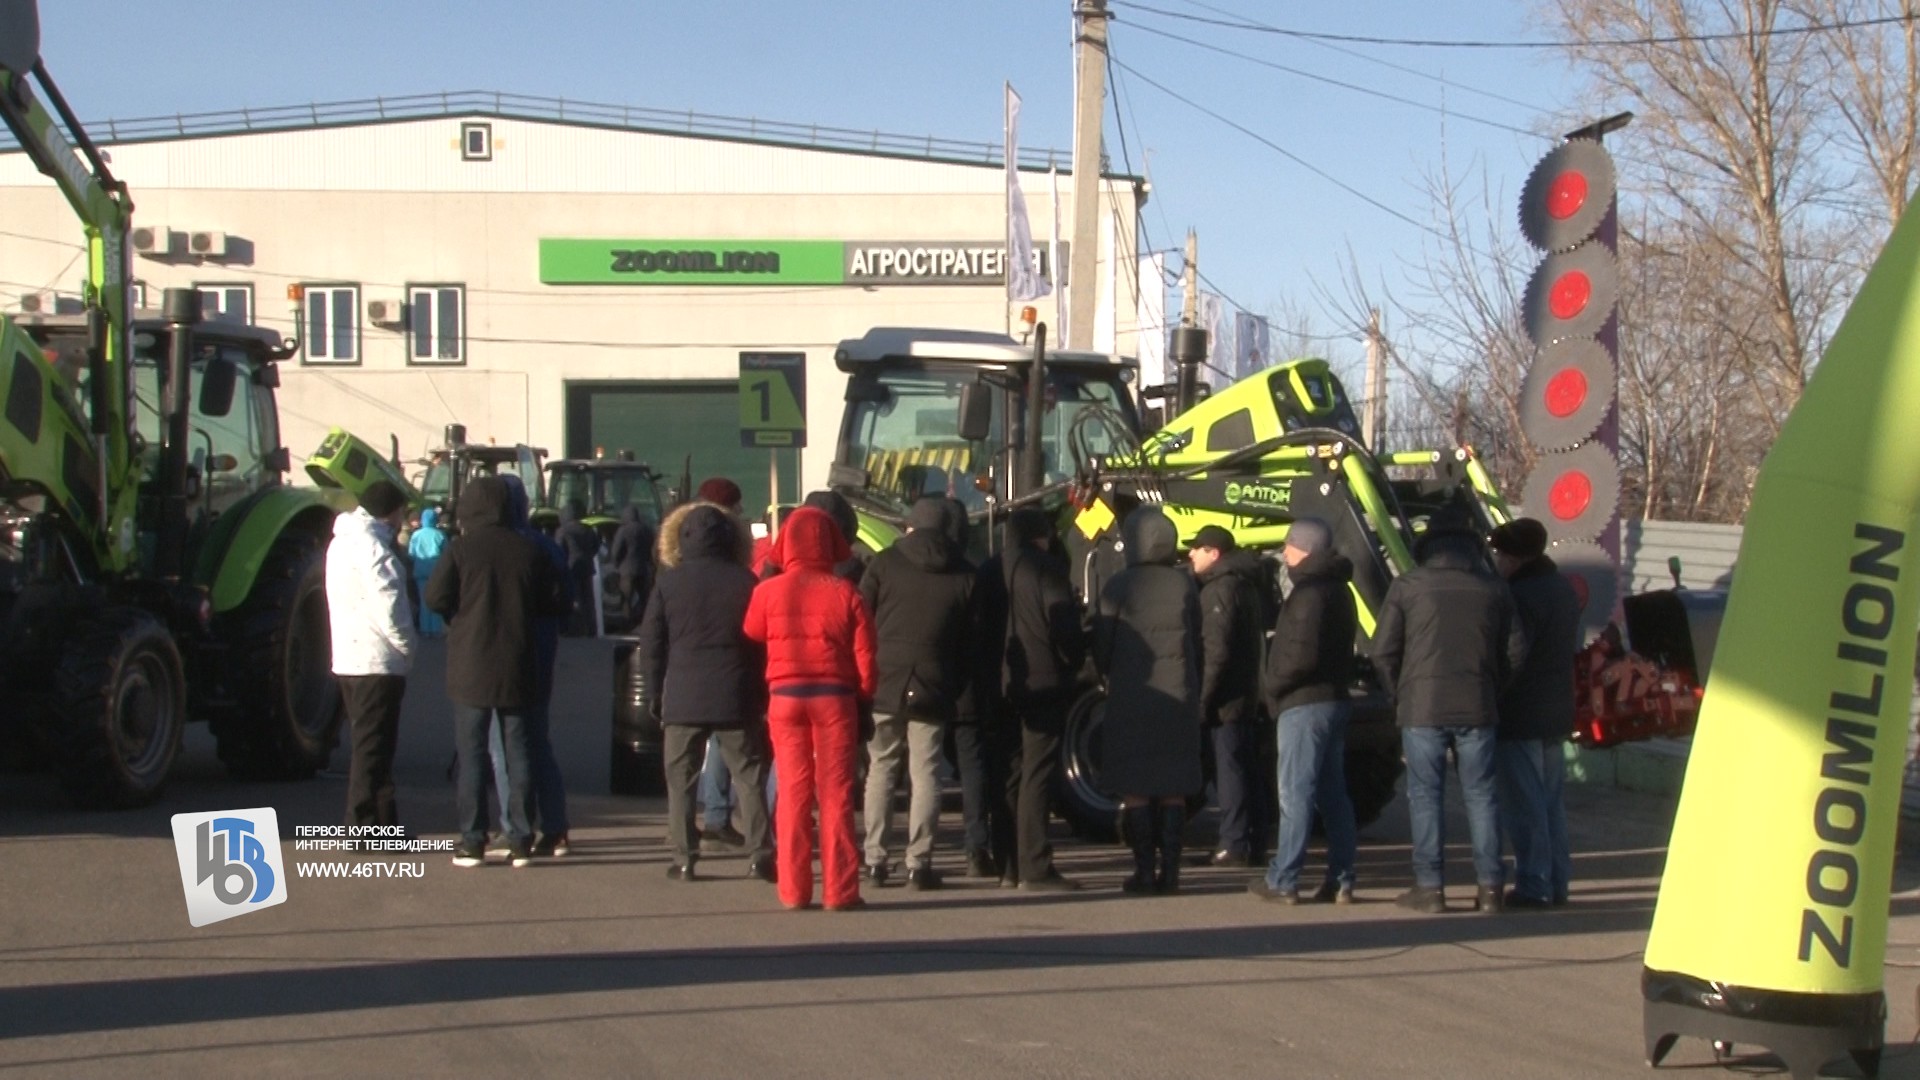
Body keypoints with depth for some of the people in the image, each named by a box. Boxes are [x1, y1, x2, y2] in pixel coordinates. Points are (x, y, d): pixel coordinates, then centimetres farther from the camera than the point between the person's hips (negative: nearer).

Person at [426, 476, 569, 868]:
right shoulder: (527, 550, 2)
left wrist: (460, 613, 7)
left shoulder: (460, 548, -7)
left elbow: (435, 596, -13)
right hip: (517, 668, 3)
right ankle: (520, 841, 7)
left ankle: (473, 842, 0)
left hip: (471, 667, -3)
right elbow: (556, 600, 3)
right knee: (517, 752, 8)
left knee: (472, 755, 2)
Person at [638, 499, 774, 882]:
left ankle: (683, 858, 3)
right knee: (749, 777, 6)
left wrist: (658, 692, 11)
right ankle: (760, 854, 1)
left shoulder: (669, 582, -1)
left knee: (680, 780, 7)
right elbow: (764, 643, 1)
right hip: (737, 699, 0)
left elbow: (651, 646, 2)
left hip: (682, 697, 0)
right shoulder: (746, 582, -2)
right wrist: (761, 694, 9)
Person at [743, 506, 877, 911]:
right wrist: (864, 699, 8)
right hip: (834, 696, -1)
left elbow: (752, 636, 8)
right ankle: (839, 889, 4)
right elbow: (865, 656, -2)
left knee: (792, 791, 7)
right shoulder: (845, 593, -5)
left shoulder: (767, 592, -2)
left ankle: (794, 889, 8)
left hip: (784, 696, 1)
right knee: (836, 793, 3)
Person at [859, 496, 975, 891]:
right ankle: (919, 863, 0)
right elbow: (971, 638, 6)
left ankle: (875, 860, 7)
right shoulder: (964, 574, 6)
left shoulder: (884, 563, 3)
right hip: (934, 690, 0)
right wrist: (958, 687, 12)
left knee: (881, 770, 9)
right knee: (925, 773, 4)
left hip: (883, 684, 0)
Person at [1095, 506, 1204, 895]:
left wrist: (1113, 680, 17)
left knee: (1135, 788, 3)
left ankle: (1144, 870, 0)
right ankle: (1170, 869, 6)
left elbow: (1102, 647, -3)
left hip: (1131, 699, -3)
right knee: (1174, 789, 8)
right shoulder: (1185, 585, 2)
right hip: (1179, 699, 3)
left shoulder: (1118, 586, -7)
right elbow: (1197, 645, 6)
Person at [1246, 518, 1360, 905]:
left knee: (1296, 794, -6)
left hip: (1305, 704, -10)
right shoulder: (1337, 589, 17)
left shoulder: (1310, 592, -15)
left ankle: (1283, 881, -3)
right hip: (1334, 699, 10)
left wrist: (1272, 684, -9)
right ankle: (1341, 881, 10)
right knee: (1332, 793, 10)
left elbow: (1303, 654, -23)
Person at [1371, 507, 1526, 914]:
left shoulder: (1407, 586, -2)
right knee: (1481, 795, 8)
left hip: (1421, 709, -2)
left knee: (1426, 797, 3)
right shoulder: (1494, 589, 5)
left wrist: (1400, 695, 12)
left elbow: (1383, 650, -2)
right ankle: (1489, 887, 8)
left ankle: (1430, 887, 3)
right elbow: (1514, 652, 5)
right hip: (1477, 710, 2)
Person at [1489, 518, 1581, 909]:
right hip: (1556, 714, 9)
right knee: (1551, 801, 15)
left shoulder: (1520, 596, -19)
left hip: (1520, 717, -9)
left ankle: (1534, 885, -3)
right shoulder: (1565, 591, 12)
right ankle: (1557, 881, 18)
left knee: (1523, 805, -4)